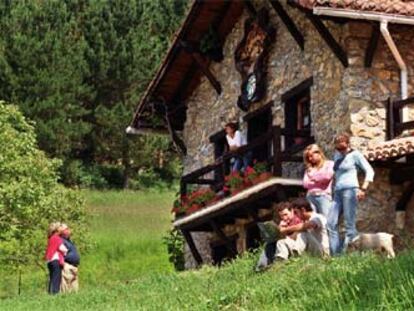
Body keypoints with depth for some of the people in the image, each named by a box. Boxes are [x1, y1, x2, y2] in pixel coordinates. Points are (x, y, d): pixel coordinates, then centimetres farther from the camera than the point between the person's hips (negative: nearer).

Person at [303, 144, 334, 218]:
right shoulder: (309, 168, 20)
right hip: (311, 196, 4)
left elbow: (328, 176, -8)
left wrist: (315, 178, 6)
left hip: (324, 196, -4)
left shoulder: (329, 164, 9)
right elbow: (305, 184, 9)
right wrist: (320, 181, -1)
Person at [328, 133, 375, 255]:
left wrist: (363, 189, -13)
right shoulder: (337, 155, 17)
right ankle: (336, 254, -1)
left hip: (350, 190, -7)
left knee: (349, 225, -9)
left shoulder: (355, 154, -2)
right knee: (331, 223, -2)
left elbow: (370, 171, -4)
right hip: (337, 192, 7)